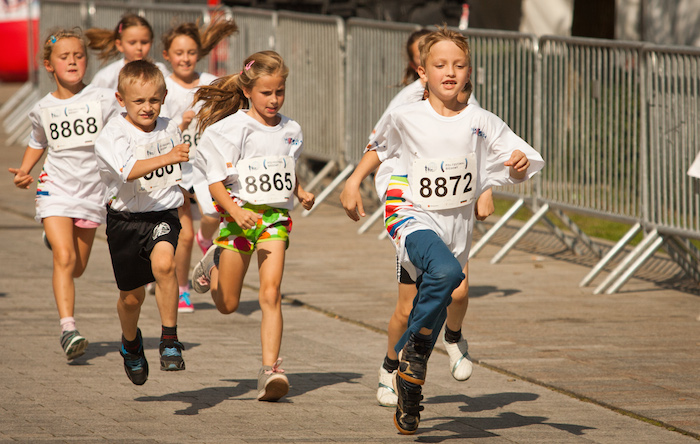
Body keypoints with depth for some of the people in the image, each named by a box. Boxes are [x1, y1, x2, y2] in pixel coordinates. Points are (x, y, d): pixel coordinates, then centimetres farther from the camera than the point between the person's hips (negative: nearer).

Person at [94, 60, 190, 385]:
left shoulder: (169, 129, 2)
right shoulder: (113, 135, -16)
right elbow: (129, 170, -36)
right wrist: (166, 158, -48)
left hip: (162, 214, 2)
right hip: (126, 218, -2)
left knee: (164, 263, -29)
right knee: (132, 296, 10)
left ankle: (170, 340, -19)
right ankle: (131, 341, 43)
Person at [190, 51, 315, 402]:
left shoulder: (290, 131, 8)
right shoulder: (232, 129, -8)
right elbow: (216, 181, -10)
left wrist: (301, 193, 8)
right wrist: (236, 211, -25)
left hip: (275, 217, 2)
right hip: (239, 213, -2)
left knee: (270, 292, -14)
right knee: (227, 304, 8)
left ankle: (270, 369, -18)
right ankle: (213, 264, 42)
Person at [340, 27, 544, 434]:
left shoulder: (482, 123, -4)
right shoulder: (406, 118, -4)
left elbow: (520, 168, -6)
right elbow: (380, 146, 17)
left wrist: (521, 163, -28)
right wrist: (354, 182, 15)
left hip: (456, 227, 3)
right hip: (412, 217, -3)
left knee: (434, 309, 11)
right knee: (446, 271, -34)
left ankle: (409, 395, 29)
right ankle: (415, 345, -14)